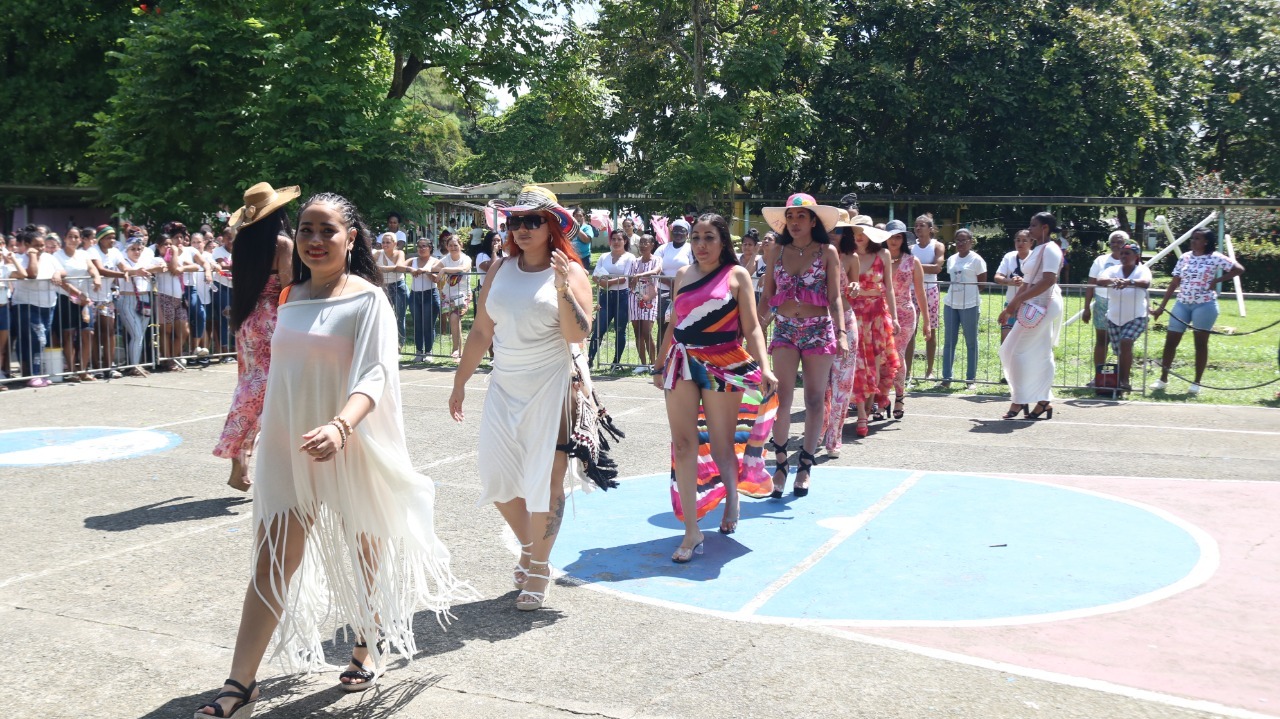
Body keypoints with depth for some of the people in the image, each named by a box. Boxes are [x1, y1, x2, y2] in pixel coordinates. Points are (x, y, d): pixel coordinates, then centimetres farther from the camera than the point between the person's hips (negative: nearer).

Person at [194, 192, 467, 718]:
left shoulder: (368, 299, -11)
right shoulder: (291, 297, 8)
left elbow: (373, 377, -23)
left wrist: (339, 427, -40)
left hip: (348, 447, -4)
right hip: (288, 447, 4)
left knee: (361, 552, 14)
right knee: (270, 562, 1)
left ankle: (369, 646, 37)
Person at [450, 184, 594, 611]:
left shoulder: (570, 271, -4)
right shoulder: (502, 268, 7)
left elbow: (579, 334, -14)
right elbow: (481, 331, 11)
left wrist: (563, 288, -25)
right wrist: (460, 381, 12)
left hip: (550, 387, -5)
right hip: (504, 385, 5)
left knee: (545, 479, 1)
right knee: (496, 477, 8)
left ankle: (539, 568, 16)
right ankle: (528, 546, 33)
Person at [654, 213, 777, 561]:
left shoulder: (736, 274, 0)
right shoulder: (683, 275, 12)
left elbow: (751, 327, -5)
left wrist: (764, 367, -18)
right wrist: (661, 365, 21)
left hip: (723, 365, -3)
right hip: (682, 363, 3)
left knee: (721, 446, 5)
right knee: (683, 444, -4)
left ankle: (732, 494, 38)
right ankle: (691, 531, 0)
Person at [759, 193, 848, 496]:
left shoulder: (827, 252, 0)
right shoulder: (778, 252, 7)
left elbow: (834, 298, -2)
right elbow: (766, 296, 9)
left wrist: (841, 333, -14)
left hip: (819, 331, -1)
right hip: (784, 331, 2)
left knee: (814, 400, 4)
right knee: (782, 398, -6)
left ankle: (804, 467, 13)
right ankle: (780, 464, 3)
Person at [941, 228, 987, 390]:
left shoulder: (976, 259, -3)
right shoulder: (951, 259, 13)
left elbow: (982, 283, -2)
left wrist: (970, 294, -2)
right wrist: (954, 293, 3)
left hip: (969, 305, -5)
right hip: (950, 304, 6)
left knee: (971, 343, 2)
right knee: (949, 342, 6)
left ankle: (971, 379, 6)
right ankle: (946, 377, 10)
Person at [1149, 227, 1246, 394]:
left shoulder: (1215, 258, -7)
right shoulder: (1185, 258, 5)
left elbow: (1239, 269, -8)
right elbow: (1174, 283, 6)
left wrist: (1217, 280, -12)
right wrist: (1162, 306, 3)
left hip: (1204, 305, -4)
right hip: (1182, 304, 4)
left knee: (1201, 343, 3)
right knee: (1170, 341, 2)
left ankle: (1197, 382, 11)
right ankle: (1163, 379, 12)